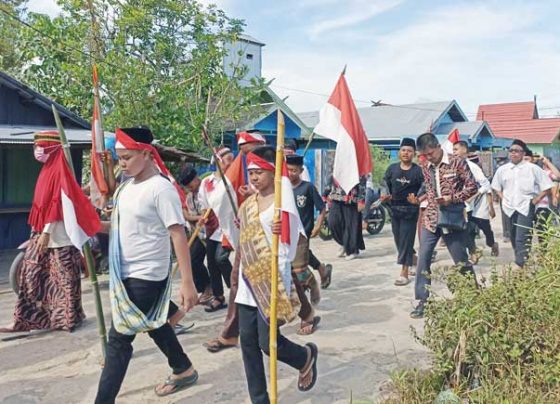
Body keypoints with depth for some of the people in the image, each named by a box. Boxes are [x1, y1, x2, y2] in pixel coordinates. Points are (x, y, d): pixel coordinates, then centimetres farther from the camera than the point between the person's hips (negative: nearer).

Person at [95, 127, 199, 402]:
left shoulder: (162, 188, -19)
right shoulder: (128, 185, 6)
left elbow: (178, 235, -22)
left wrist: (187, 283, -24)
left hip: (146, 276, -9)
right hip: (126, 273, 9)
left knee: (119, 338, -4)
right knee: (153, 324, 22)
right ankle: (184, 371, 42)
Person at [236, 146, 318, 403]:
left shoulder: (283, 203, -10)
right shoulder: (247, 204, 10)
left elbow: (288, 249, -12)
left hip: (272, 281, -7)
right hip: (248, 282, 7)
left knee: (268, 341, -5)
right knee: (248, 341, 7)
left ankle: (306, 357, 28)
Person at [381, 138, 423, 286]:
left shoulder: (418, 171, -6)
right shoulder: (392, 168, 4)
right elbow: (386, 186, 10)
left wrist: (417, 199, -24)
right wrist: (386, 196, -8)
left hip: (410, 210, -4)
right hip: (395, 208, 4)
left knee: (406, 241, -3)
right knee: (398, 240, 12)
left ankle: (404, 274, 3)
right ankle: (413, 259, 36)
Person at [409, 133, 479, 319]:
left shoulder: (457, 162, -7)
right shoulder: (426, 167, 9)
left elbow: (472, 186, -7)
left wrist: (453, 198, -17)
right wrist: (419, 199, 0)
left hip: (452, 220, -4)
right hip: (430, 219, 4)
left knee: (462, 261, 6)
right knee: (423, 259, -2)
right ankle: (422, 302, 6)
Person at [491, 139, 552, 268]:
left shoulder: (533, 169, -4)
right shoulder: (502, 170, 6)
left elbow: (547, 187, 0)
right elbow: (496, 187, 21)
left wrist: (535, 200, -5)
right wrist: (503, 199, 9)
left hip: (526, 208, -5)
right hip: (510, 208, 5)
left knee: (522, 238, -15)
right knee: (514, 238, 12)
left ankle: (519, 265, -16)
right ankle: (522, 262, 25)